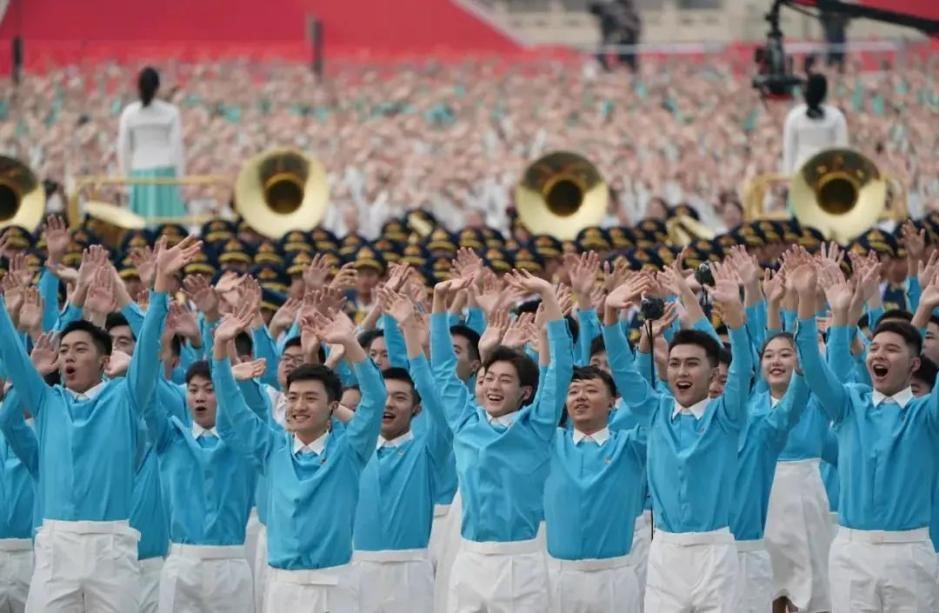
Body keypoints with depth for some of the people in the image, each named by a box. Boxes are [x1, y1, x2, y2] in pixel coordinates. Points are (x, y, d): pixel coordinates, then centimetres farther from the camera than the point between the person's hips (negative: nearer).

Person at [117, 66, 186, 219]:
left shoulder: (129, 112, 0)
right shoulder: (171, 112, -3)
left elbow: (123, 148, 3)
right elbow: (177, 146, -3)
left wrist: (126, 175, 13)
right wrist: (180, 177, 4)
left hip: (140, 171, 1)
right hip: (165, 170, -1)